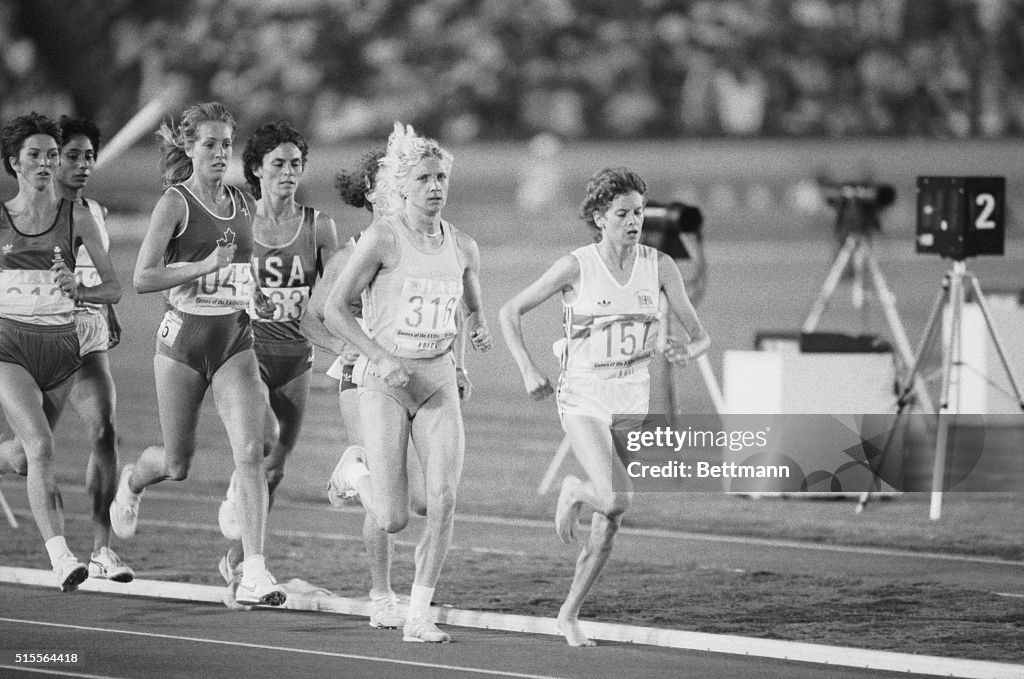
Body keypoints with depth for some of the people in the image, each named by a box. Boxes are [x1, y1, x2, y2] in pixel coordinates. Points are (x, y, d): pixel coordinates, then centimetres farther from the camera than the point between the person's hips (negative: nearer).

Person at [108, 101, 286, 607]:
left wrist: (256, 294, 7)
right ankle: (132, 483, 46)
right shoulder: (175, 203, -8)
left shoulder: (242, 205, 8)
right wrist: (208, 265, -22)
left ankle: (253, 573, -14)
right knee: (177, 464, 9)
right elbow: (142, 278, -15)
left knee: (250, 453, -13)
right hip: (184, 338, -4)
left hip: (236, 340, 4)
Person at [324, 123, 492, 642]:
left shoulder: (463, 247, 5)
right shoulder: (382, 239, -10)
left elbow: (474, 309, 22)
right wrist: (380, 357, -17)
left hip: (438, 381, 4)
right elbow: (334, 309, -7)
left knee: (444, 499, -12)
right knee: (393, 519, -7)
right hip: (385, 383, -4)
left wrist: (478, 332, -1)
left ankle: (418, 613, -1)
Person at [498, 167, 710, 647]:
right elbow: (510, 312, -1)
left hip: (632, 399, 4)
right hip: (583, 397, -4)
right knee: (616, 499, -24)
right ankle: (573, 492, 12)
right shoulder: (576, 267, -10)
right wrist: (528, 370, -12)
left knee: (609, 523, 4)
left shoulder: (660, 267, -2)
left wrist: (688, 349, -21)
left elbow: (699, 334, 2)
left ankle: (569, 614, 22)